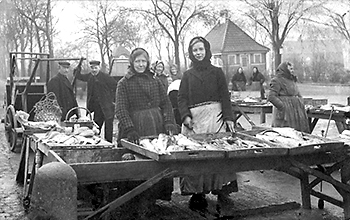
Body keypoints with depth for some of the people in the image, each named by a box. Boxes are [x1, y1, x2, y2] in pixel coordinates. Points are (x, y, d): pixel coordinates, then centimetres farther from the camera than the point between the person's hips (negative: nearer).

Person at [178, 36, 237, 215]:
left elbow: (225, 96, 6)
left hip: (214, 117, -1)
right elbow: (182, 98, 9)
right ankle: (197, 194, 0)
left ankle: (221, 190, -6)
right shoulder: (187, 75, 15)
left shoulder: (217, 72, 11)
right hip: (194, 119, 1)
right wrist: (186, 116, -8)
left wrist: (228, 117, -5)